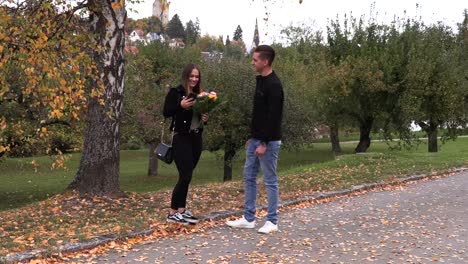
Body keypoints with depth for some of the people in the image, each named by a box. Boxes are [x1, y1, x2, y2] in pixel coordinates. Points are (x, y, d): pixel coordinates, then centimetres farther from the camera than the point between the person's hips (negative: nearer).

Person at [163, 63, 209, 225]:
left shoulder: (199, 95, 13)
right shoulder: (175, 92, -5)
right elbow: (166, 113, -10)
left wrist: (205, 118, -1)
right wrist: (181, 105, -23)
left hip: (196, 138, 7)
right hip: (181, 138, -6)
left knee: (187, 176, 9)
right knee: (185, 176, -10)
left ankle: (182, 210, 16)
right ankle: (172, 213, -2)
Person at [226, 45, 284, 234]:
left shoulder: (273, 85, -19)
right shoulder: (260, 81, 13)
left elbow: (273, 117, -23)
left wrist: (264, 143, -23)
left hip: (268, 142, -10)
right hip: (256, 139, 10)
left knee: (270, 181, 0)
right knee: (249, 177, 12)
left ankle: (272, 221, 11)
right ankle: (249, 218, 20)